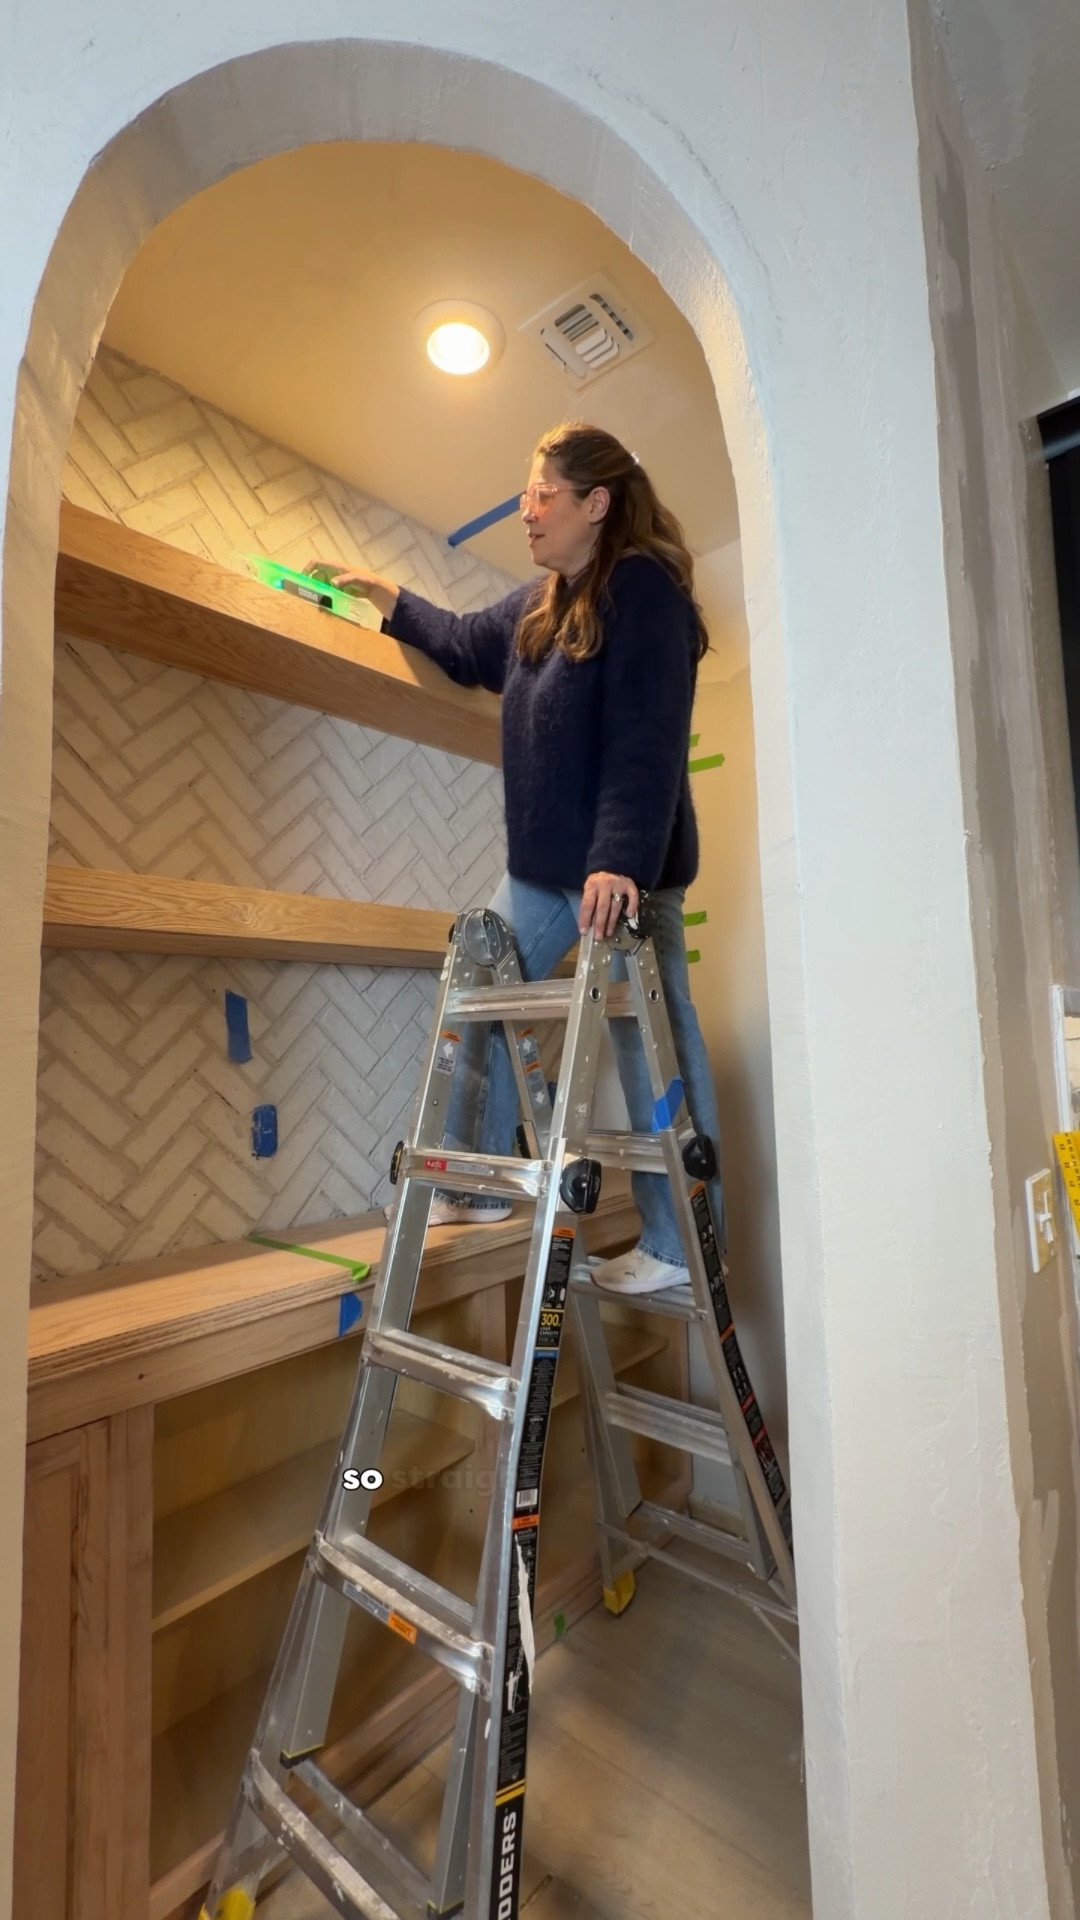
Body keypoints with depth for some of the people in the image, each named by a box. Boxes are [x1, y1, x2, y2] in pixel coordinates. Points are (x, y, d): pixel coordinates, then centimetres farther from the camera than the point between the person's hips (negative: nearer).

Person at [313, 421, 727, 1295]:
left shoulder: (645, 591, -8)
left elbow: (646, 741, -21)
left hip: (626, 868, -9)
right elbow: (467, 645, 36)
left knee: (651, 1042, -2)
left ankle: (681, 1249, 13)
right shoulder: (540, 604, 17)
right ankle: (477, 1185, 29)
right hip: (540, 864, 9)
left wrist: (621, 861, -30)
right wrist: (387, 597, 37)